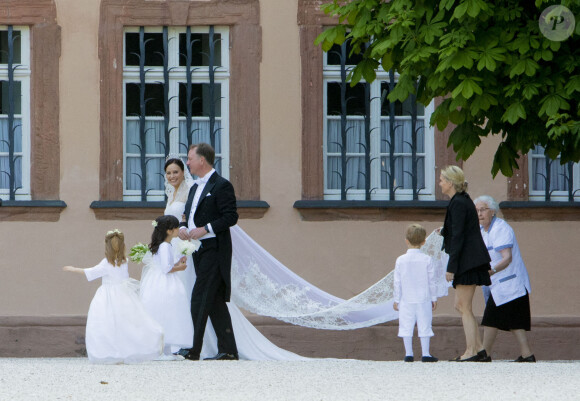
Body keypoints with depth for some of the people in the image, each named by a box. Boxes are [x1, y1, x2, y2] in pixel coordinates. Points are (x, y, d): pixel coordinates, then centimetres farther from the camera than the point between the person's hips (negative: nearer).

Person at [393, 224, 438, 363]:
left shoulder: (401, 260, -3)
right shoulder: (427, 260, -5)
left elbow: (397, 282, 1)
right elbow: (431, 281, 0)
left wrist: (396, 299, 10)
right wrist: (434, 298, 10)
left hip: (406, 300, 0)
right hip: (423, 299, 0)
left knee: (406, 326, 5)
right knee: (424, 325, 4)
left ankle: (408, 353, 4)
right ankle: (425, 354, 2)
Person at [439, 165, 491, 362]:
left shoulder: (458, 204, -14)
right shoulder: (464, 200, 15)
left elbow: (457, 237, -18)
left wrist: (451, 267, -18)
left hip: (467, 262, -10)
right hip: (471, 262, 10)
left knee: (465, 308, -5)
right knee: (461, 306, 12)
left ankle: (471, 351, -4)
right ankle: (480, 350, 10)